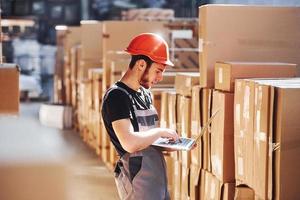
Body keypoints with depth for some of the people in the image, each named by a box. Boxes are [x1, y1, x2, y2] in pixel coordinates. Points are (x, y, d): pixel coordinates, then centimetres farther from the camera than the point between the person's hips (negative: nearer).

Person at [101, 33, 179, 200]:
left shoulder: (146, 94, 14)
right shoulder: (116, 96, -15)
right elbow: (130, 143, -27)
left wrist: (171, 142, 6)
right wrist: (161, 132, -14)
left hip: (159, 179, 9)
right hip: (137, 182, -9)